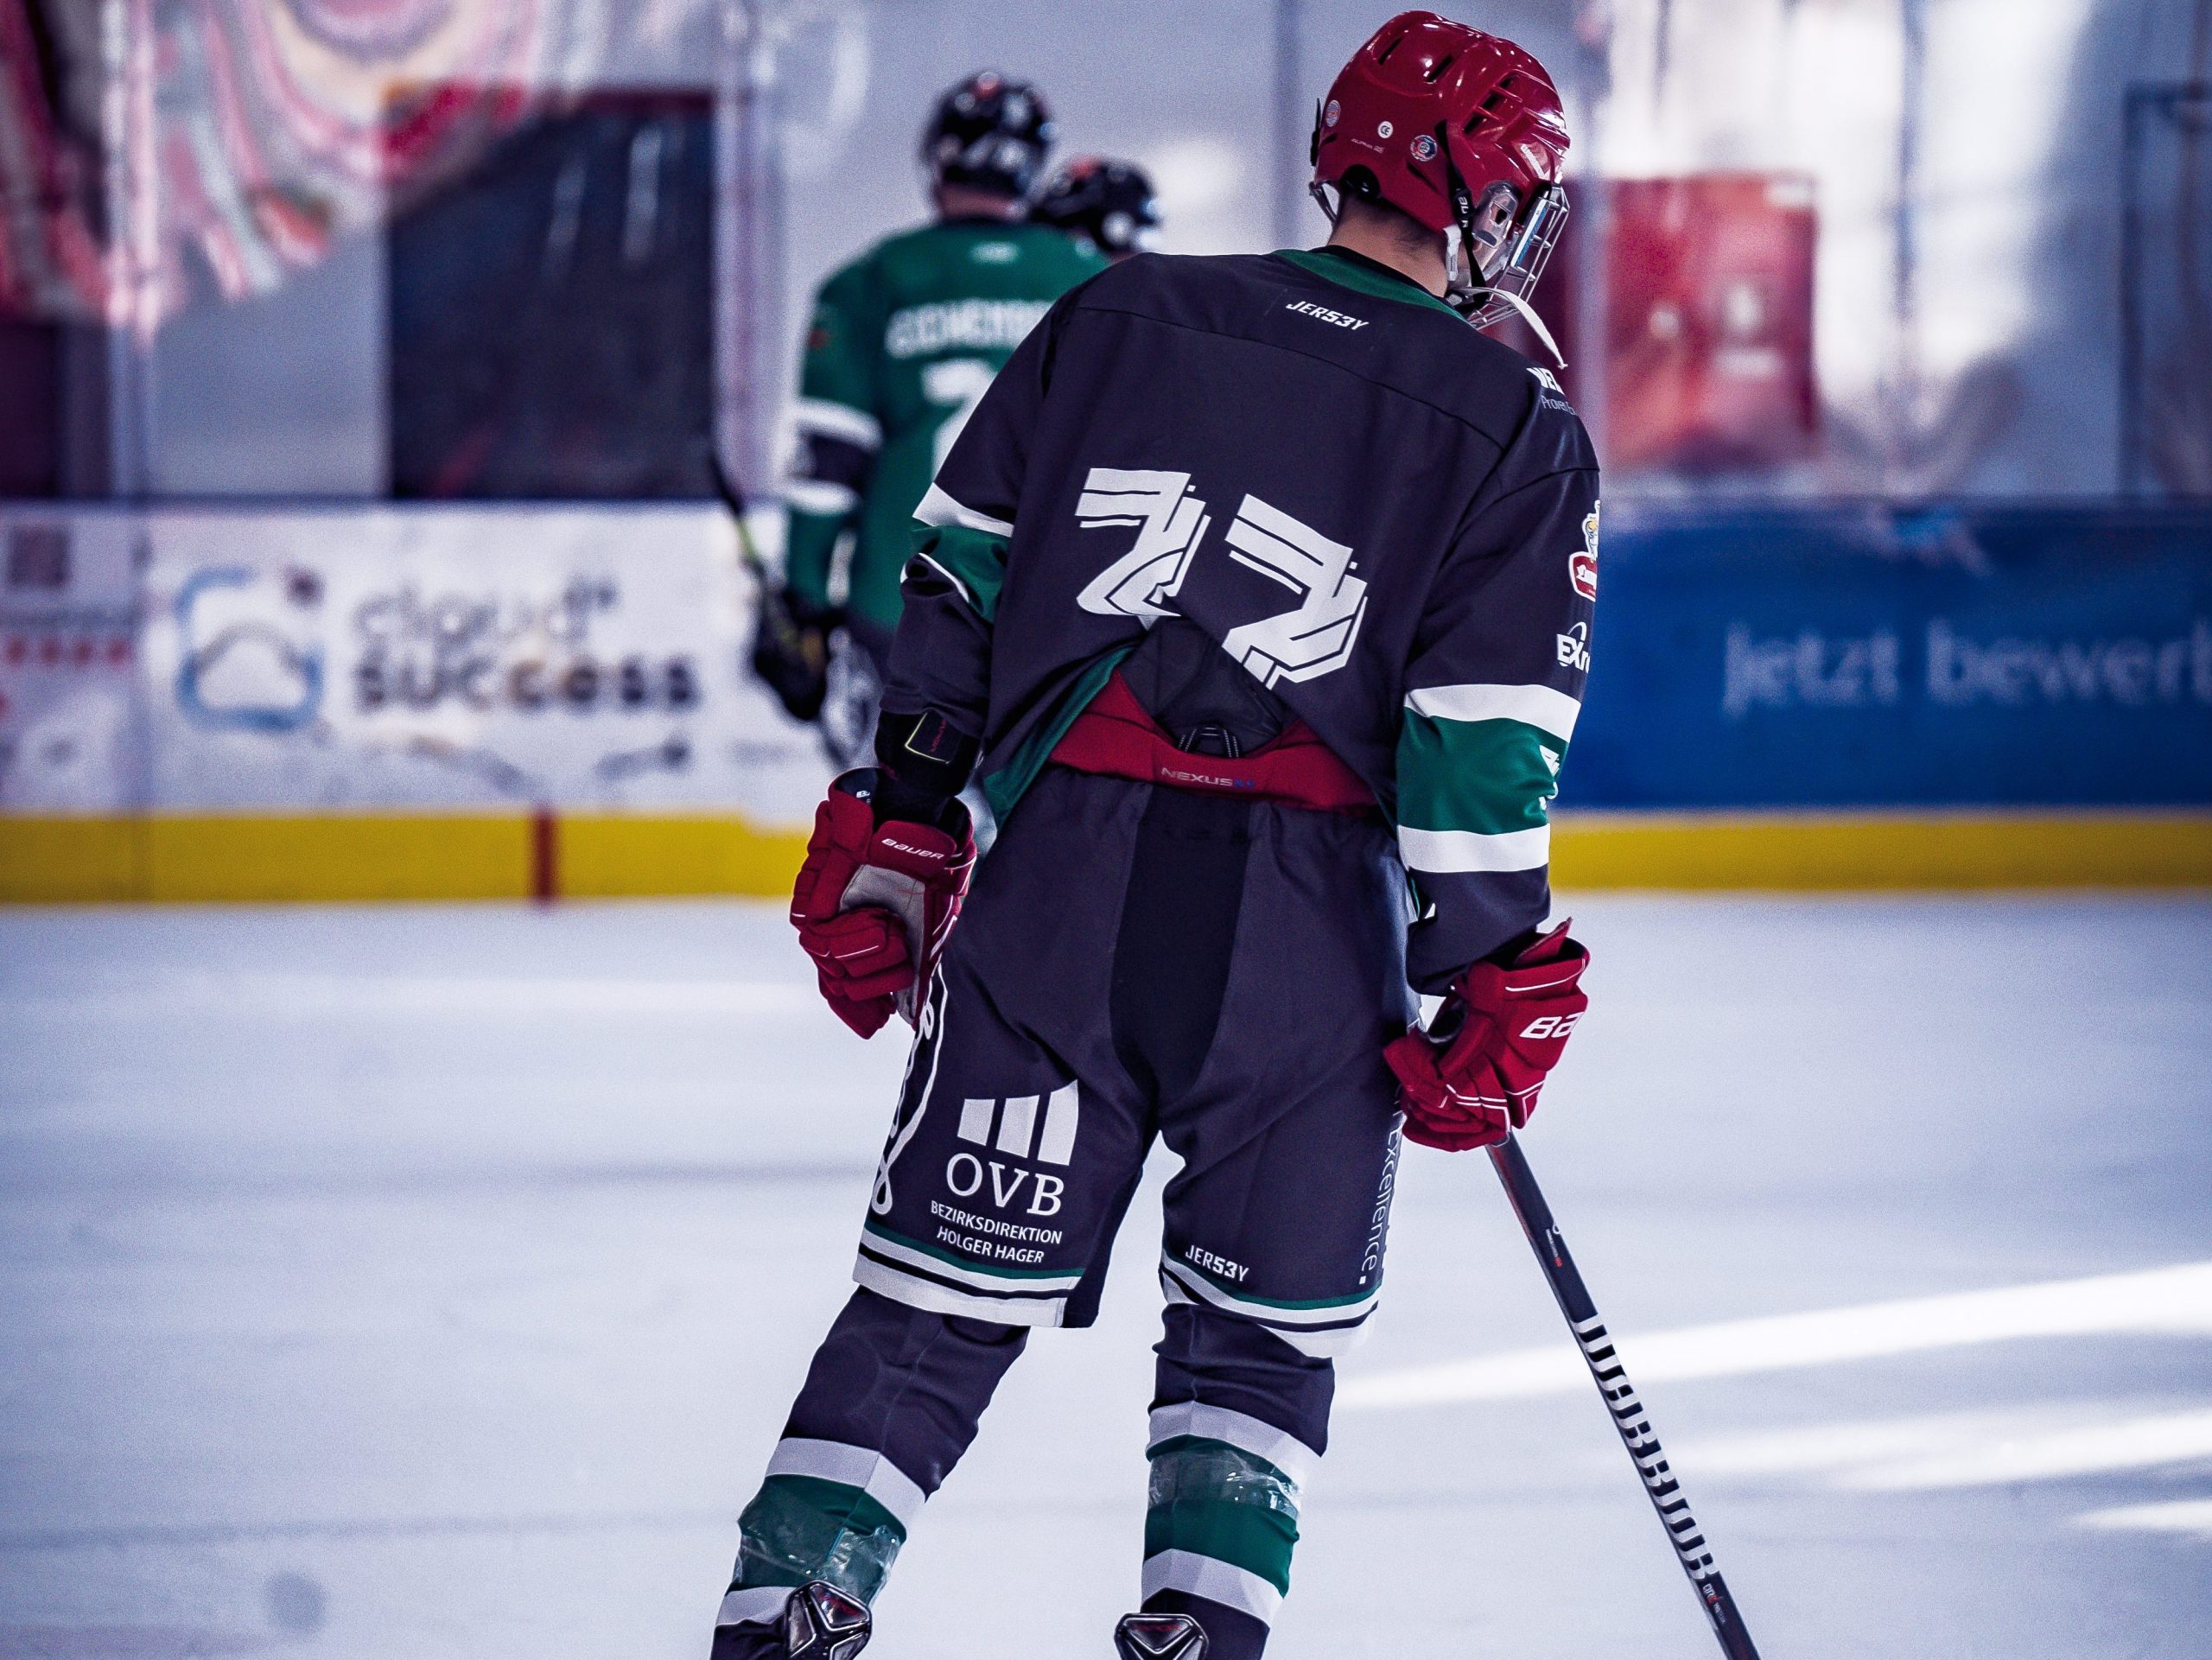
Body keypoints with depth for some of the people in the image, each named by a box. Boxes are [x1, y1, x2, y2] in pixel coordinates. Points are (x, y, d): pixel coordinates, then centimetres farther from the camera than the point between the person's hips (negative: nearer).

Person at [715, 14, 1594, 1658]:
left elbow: (959, 583, 11)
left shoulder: (1121, 314, 12)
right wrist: (1487, 995, 2)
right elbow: (1485, 747, -3)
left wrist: (900, 823, 16)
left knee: (943, 1294, 8)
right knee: (1265, 1332, 14)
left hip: (1060, 873, 2)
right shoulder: (1516, 430, 4)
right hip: (1305, 924, -2)